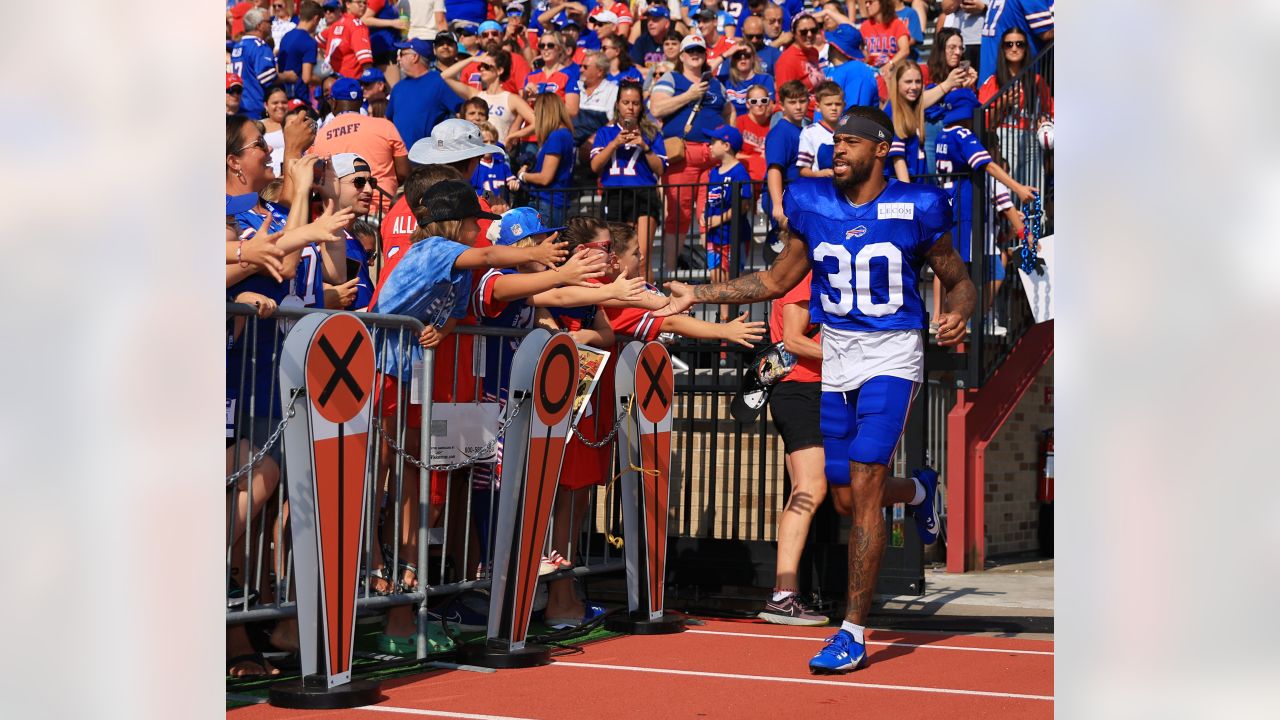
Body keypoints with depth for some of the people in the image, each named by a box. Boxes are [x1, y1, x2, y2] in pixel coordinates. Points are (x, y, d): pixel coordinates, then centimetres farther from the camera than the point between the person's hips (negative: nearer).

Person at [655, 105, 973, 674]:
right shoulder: (811, 203, 2)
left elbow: (959, 281, 2)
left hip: (892, 354, -5)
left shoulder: (916, 208, -8)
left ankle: (853, 634, -7)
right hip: (835, 353, 5)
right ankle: (918, 490, 45)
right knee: (846, 494, 8)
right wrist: (697, 295, 6)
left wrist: (958, 315, -21)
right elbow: (777, 280, 12)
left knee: (863, 485, -15)